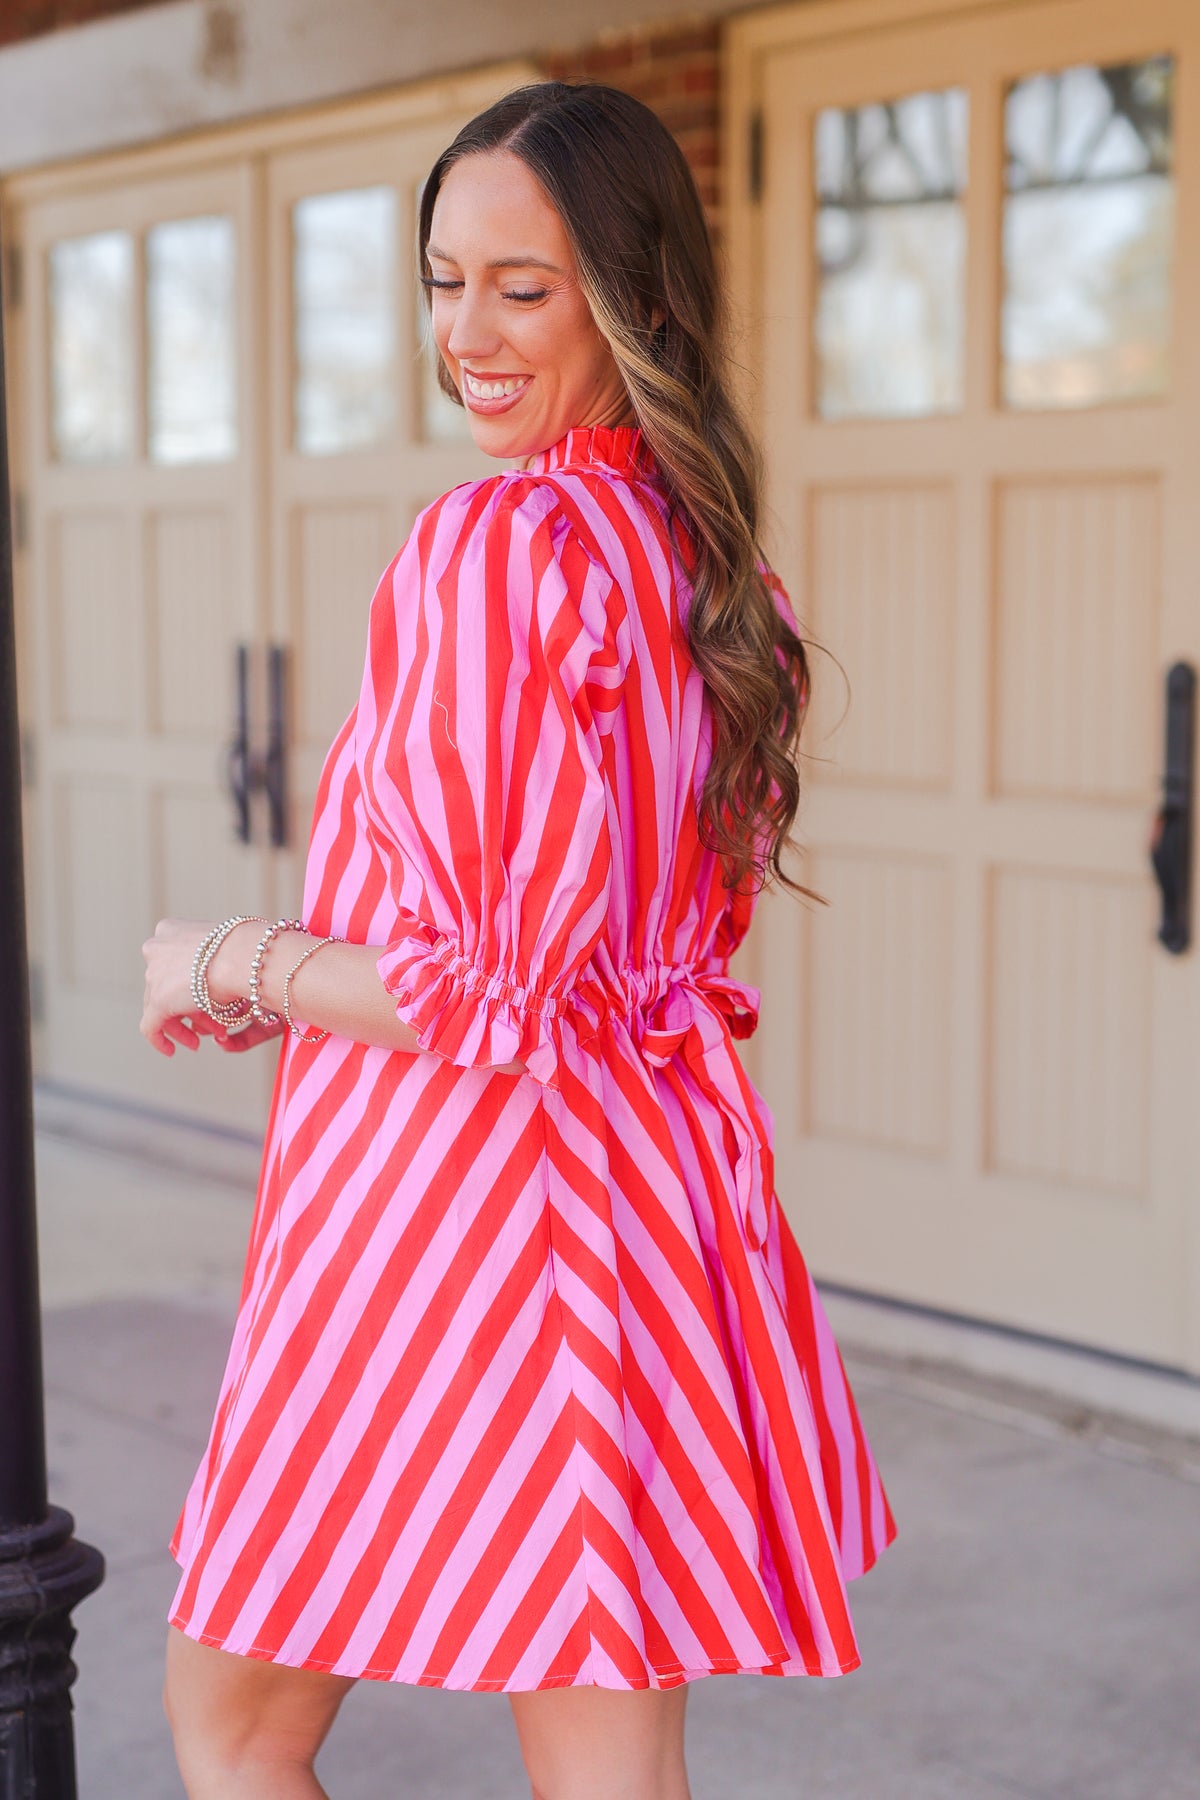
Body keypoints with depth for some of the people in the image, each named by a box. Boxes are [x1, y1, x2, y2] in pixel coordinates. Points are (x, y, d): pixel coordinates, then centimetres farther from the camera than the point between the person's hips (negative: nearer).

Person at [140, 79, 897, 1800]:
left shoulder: (496, 544, -18)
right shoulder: (715, 556, 9)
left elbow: (489, 994, -21)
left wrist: (229, 964, -5)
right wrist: (303, 971, 18)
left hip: (451, 1197, -8)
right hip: (664, 1184, 8)